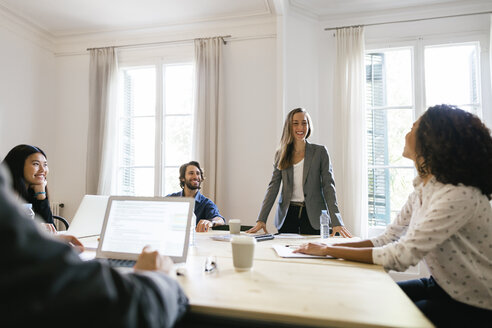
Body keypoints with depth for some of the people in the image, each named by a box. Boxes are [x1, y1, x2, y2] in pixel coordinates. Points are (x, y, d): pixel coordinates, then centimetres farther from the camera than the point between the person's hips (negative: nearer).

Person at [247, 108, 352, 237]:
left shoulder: (320, 152, 0)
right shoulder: (281, 155, 6)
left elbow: (328, 186, -5)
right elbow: (273, 187, 2)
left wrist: (336, 222, -15)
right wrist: (261, 220, -7)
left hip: (313, 217, -2)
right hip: (287, 216, 2)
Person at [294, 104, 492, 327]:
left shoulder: (459, 196, -28)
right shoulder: (422, 190, 1)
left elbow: (400, 256, -30)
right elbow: (385, 241, 0)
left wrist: (328, 250, -23)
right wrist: (326, 247, -11)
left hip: (473, 308, -7)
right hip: (440, 286, 7)